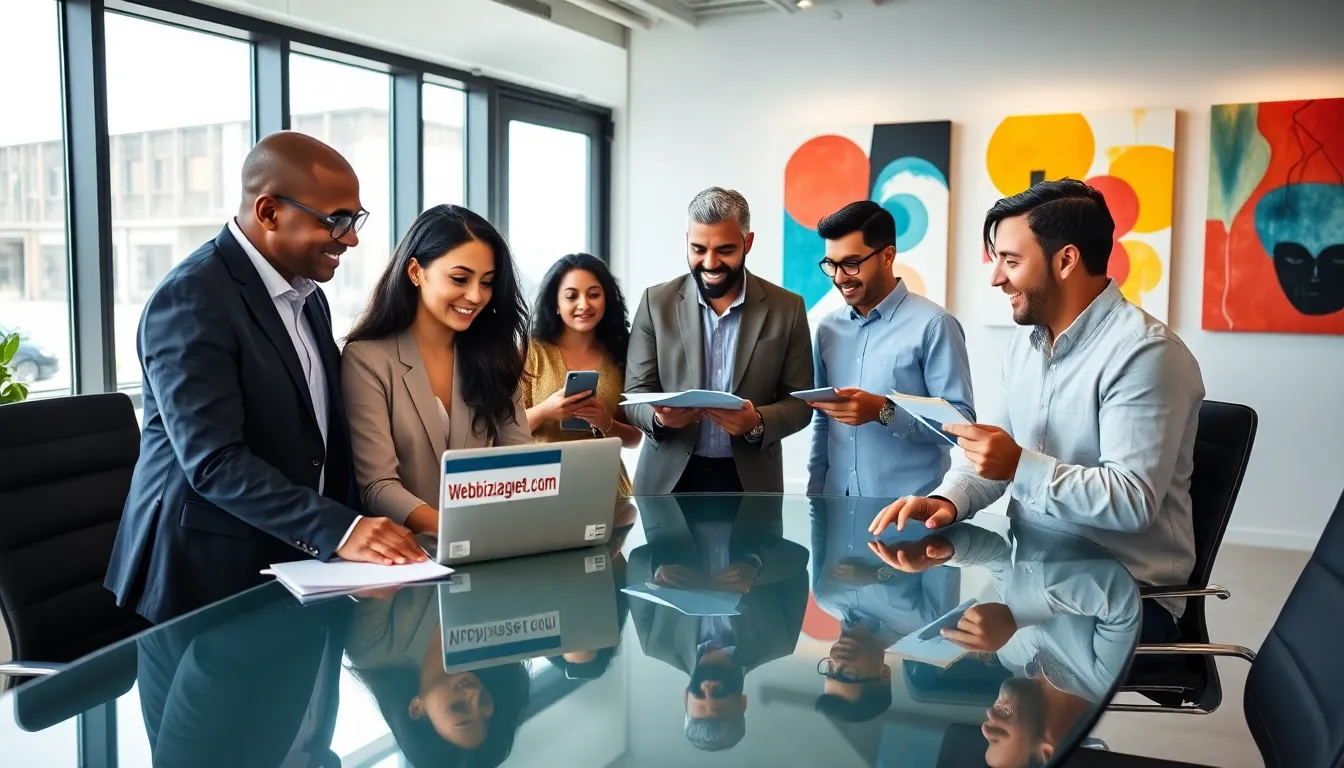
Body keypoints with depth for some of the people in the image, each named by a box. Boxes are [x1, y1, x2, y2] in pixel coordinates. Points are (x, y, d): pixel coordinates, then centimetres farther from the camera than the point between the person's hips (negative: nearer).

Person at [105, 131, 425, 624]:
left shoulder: (307, 296, 9)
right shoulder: (192, 300, -17)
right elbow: (214, 462, -24)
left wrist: (355, 526, 1)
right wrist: (336, 531, -30)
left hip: (299, 563, 7)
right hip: (211, 576, -7)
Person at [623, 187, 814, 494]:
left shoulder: (786, 308, -2)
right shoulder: (656, 302, -1)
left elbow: (799, 402, 0)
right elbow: (635, 393, 0)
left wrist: (757, 423, -20)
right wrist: (660, 416, -21)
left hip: (749, 482, 0)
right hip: (669, 480, 1)